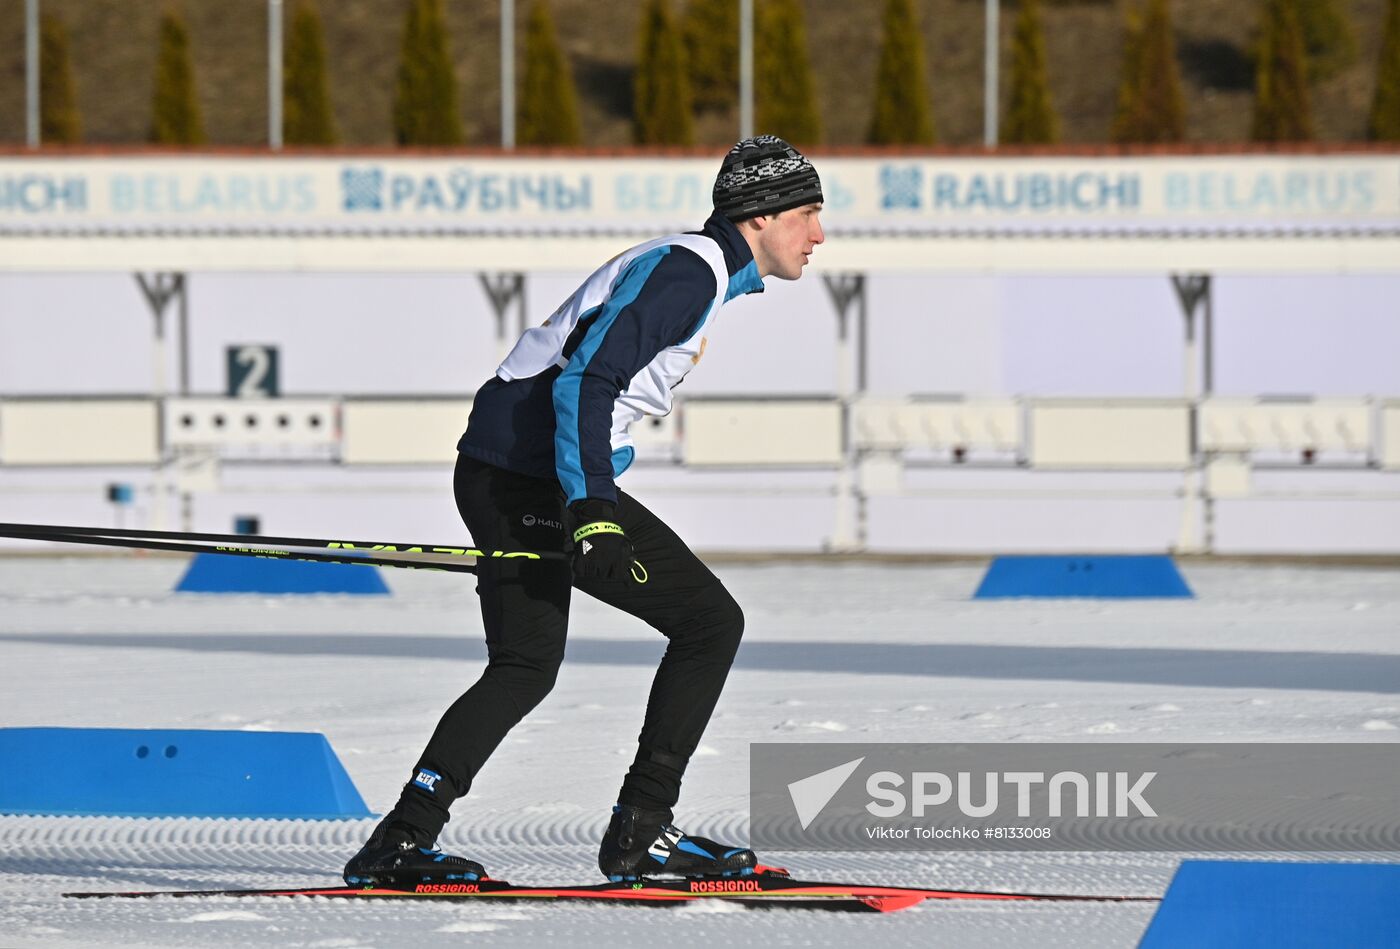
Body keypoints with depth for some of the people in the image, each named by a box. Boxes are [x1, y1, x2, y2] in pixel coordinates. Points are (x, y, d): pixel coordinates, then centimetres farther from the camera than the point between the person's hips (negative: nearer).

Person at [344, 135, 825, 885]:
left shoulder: (693, 268, 20)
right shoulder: (690, 270, -12)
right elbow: (585, 381, -23)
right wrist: (590, 509, -30)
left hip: (498, 474, 10)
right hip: (536, 477, -10)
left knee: (524, 669, 18)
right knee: (709, 621, -5)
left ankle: (401, 841, 12)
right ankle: (640, 831, -3)